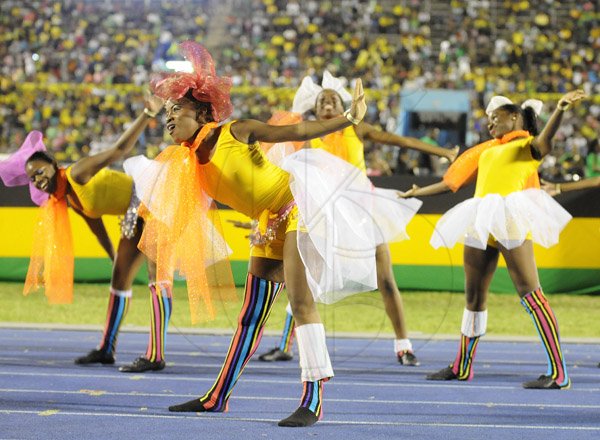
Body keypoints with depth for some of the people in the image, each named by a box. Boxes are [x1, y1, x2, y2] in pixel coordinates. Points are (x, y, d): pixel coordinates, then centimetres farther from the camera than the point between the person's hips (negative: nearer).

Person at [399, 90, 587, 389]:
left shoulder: (526, 145, 4)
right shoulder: (485, 150, 25)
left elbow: (544, 142, -20)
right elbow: (451, 181, 33)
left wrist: (560, 109, -38)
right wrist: (417, 193, 40)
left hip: (511, 223, -7)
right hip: (480, 225, 7)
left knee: (530, 294, -13)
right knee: (474, 295, 14)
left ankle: (558, 373, -15)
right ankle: (462, 366, 27)